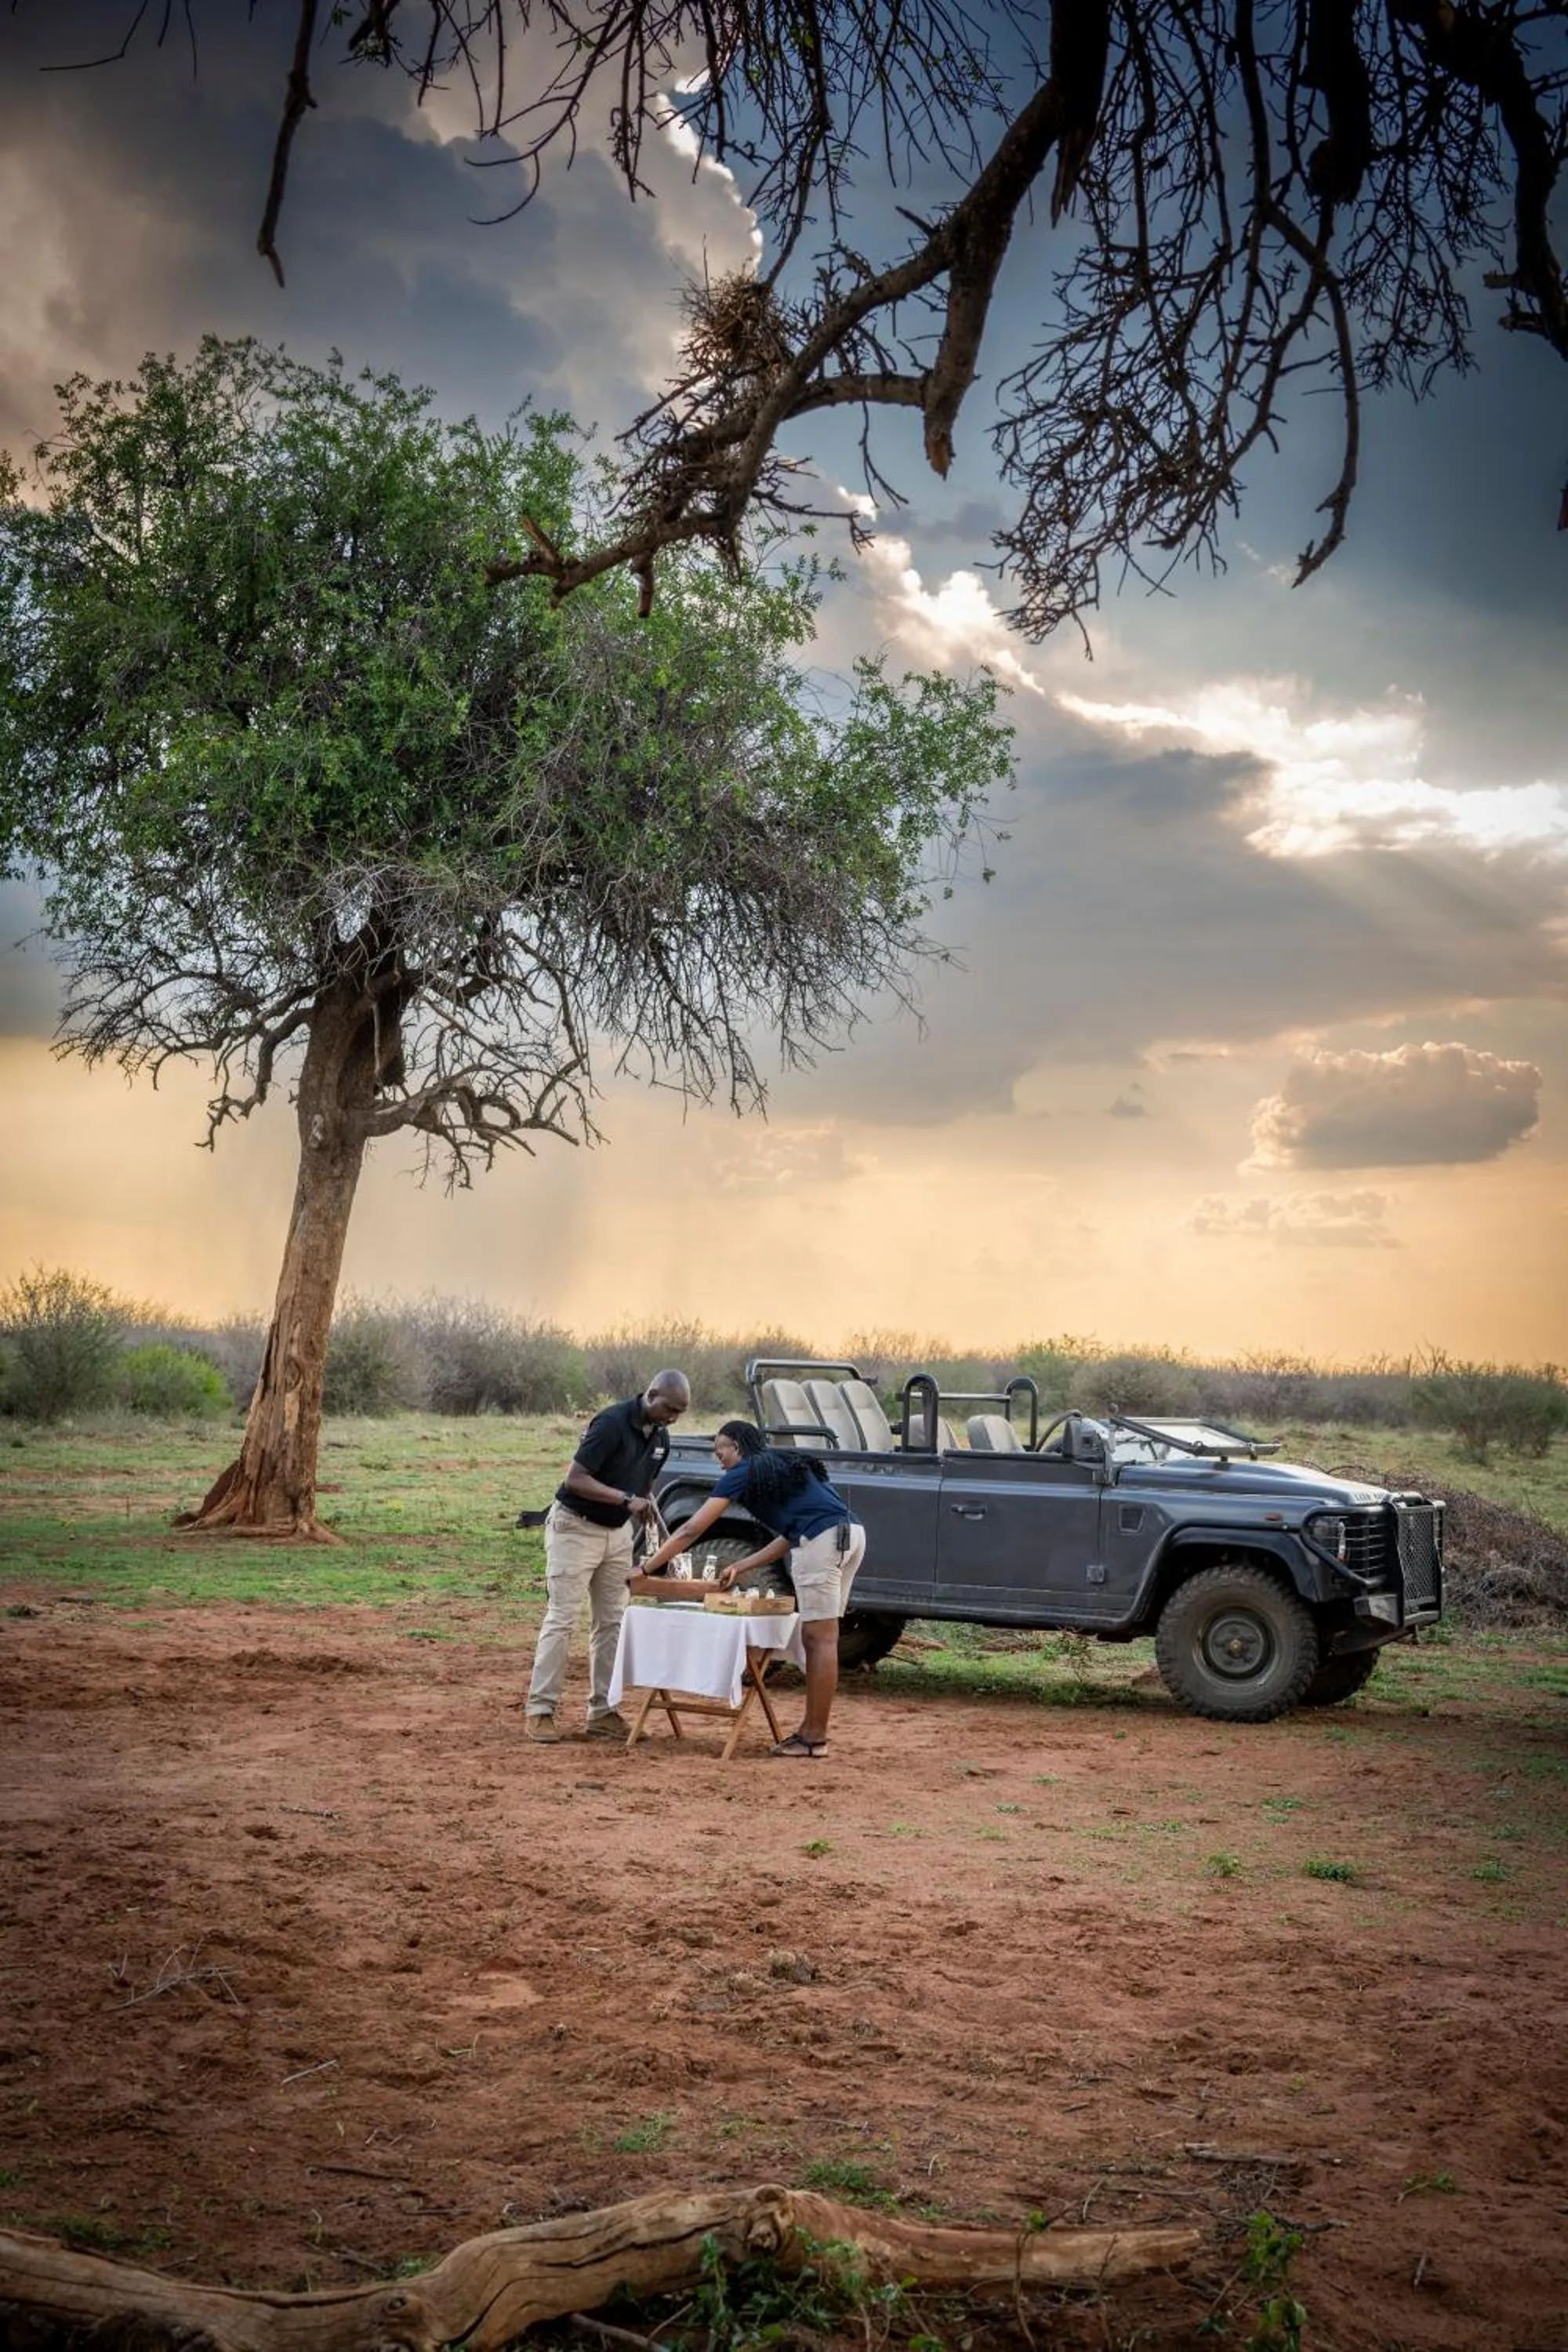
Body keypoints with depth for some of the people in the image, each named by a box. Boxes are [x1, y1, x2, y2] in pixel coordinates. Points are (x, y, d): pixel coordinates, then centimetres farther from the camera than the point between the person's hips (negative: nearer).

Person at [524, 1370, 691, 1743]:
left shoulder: (660, 1437, 2)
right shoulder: (611, 1424, -23)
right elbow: (575, 1480, -26)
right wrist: (626, 1499, -31)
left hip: (617, 1532, 8)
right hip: (575, 1527, -8)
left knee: (611, 1622, 6)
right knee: (562, 1619, -7)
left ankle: (602, 1711, 10)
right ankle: (541, 1710, -3)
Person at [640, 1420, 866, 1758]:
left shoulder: (745, 1473, 7)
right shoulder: (783, 1468, 29)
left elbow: (691, 1531, 8)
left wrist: (646, 1568, 15)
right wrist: (742, 1567, 26)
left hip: (822, 1541, -8)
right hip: (852, 1534, 8)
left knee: (819, 1639, -5)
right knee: (818, 1639, 11)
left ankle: (815, 1738, -3)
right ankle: (810, 1730, 14)